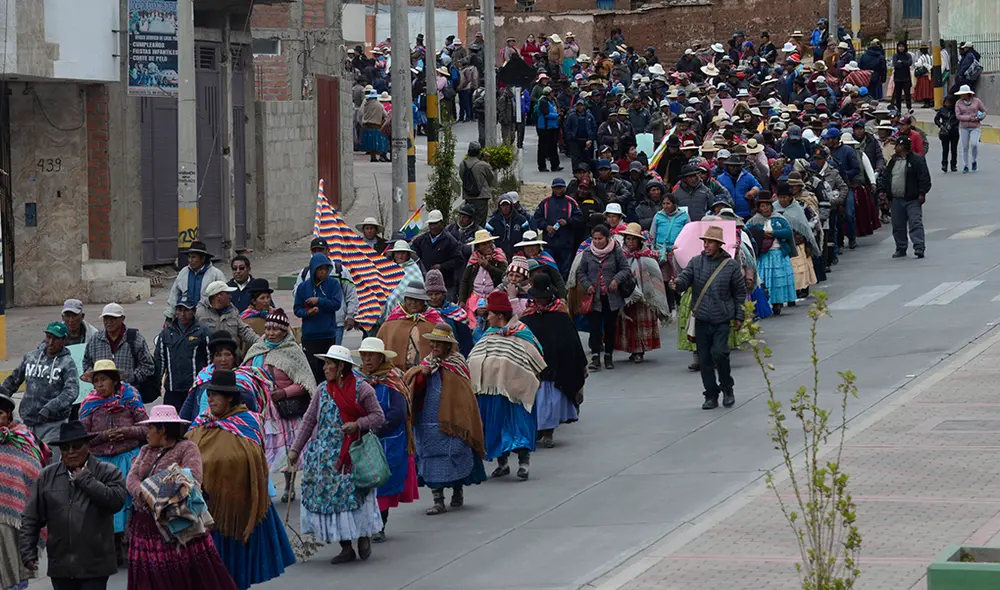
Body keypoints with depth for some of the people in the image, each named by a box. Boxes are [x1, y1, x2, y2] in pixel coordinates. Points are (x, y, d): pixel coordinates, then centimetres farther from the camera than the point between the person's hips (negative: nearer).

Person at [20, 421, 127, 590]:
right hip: (60, 566, 3)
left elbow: (117, 501, -19)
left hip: (95, 566, -3)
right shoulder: (47, 476, 8)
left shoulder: (107, 472, 0)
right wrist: (28, 552, 3)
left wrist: (85, 480, -13)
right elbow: (31, 518, 10)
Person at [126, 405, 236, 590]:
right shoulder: (146, 450, 17)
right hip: (145, 526, 6)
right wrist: (145, 495, -20)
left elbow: (192, 481, -17)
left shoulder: (187, 448, -2)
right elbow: (132, 478, 3)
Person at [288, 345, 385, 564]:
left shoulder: (361, 389, -4)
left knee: (355, 495, -6)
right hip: (325, 454, 4)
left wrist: (357, 424, -20)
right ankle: (346, 548, 8)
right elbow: (309, 421, 11)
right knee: (330, 496, 1)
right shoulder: (323, 390, 9)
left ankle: (364, 537, 18)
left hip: (352, 453, -4)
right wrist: (296, 448, 9)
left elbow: (378, 416, -4)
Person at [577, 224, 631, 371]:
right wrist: (587, 285, -6)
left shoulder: (616, 252, -2)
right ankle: (595, 357, -10)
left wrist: (617, 280, -15)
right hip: (594, 297, 0)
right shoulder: (587, 253, 4)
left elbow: (625, 269, 2)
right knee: (595, 326, -8)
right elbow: (580, 272, 10)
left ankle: (609, 356, 22)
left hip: (612, 297, 0)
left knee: (610, 326, 9)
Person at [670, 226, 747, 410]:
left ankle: (727, 388, 6)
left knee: (719, 352, -17)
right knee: (704, 359, 4)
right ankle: (711, 396, 15)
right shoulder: (696, 262, 4)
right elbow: (685, 278, -7)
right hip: (701, 319, 3)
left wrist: (739, 317, 5)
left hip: (722, 320, -3)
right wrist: (677, 284, -31)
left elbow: (740, 293, 6)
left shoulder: (731, 266, -1)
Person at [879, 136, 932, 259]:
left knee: (915, 223, -12)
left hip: (912, 200, -7)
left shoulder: (917, 160, -6)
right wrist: (882, 190, 10)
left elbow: (924, 178, -10)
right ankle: (901, 248, 19)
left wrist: (922, 193, -15)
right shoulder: (893, 161, 16)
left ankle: (919, 248, -17)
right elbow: (885, 177, 21)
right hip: (896, 200, 7)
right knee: (898, 226, 9)